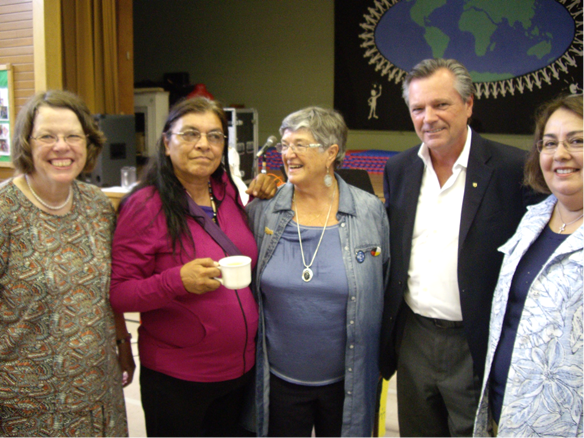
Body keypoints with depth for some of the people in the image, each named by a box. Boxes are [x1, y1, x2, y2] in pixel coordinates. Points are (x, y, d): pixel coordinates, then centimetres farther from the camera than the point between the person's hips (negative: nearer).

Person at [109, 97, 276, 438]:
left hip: (242, 367, 5)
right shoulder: (146, 205, -15)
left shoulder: (227, 193, 1)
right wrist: (178, 281, -31)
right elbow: (118, 294, -15)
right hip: (176, 380, -5)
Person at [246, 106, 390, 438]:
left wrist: (381, 361, 7)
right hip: (279, 380, 1)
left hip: (347, 382, 0)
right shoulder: (262, 211, -5)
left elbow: (384, 290, 4)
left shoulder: (370, 211, -5)